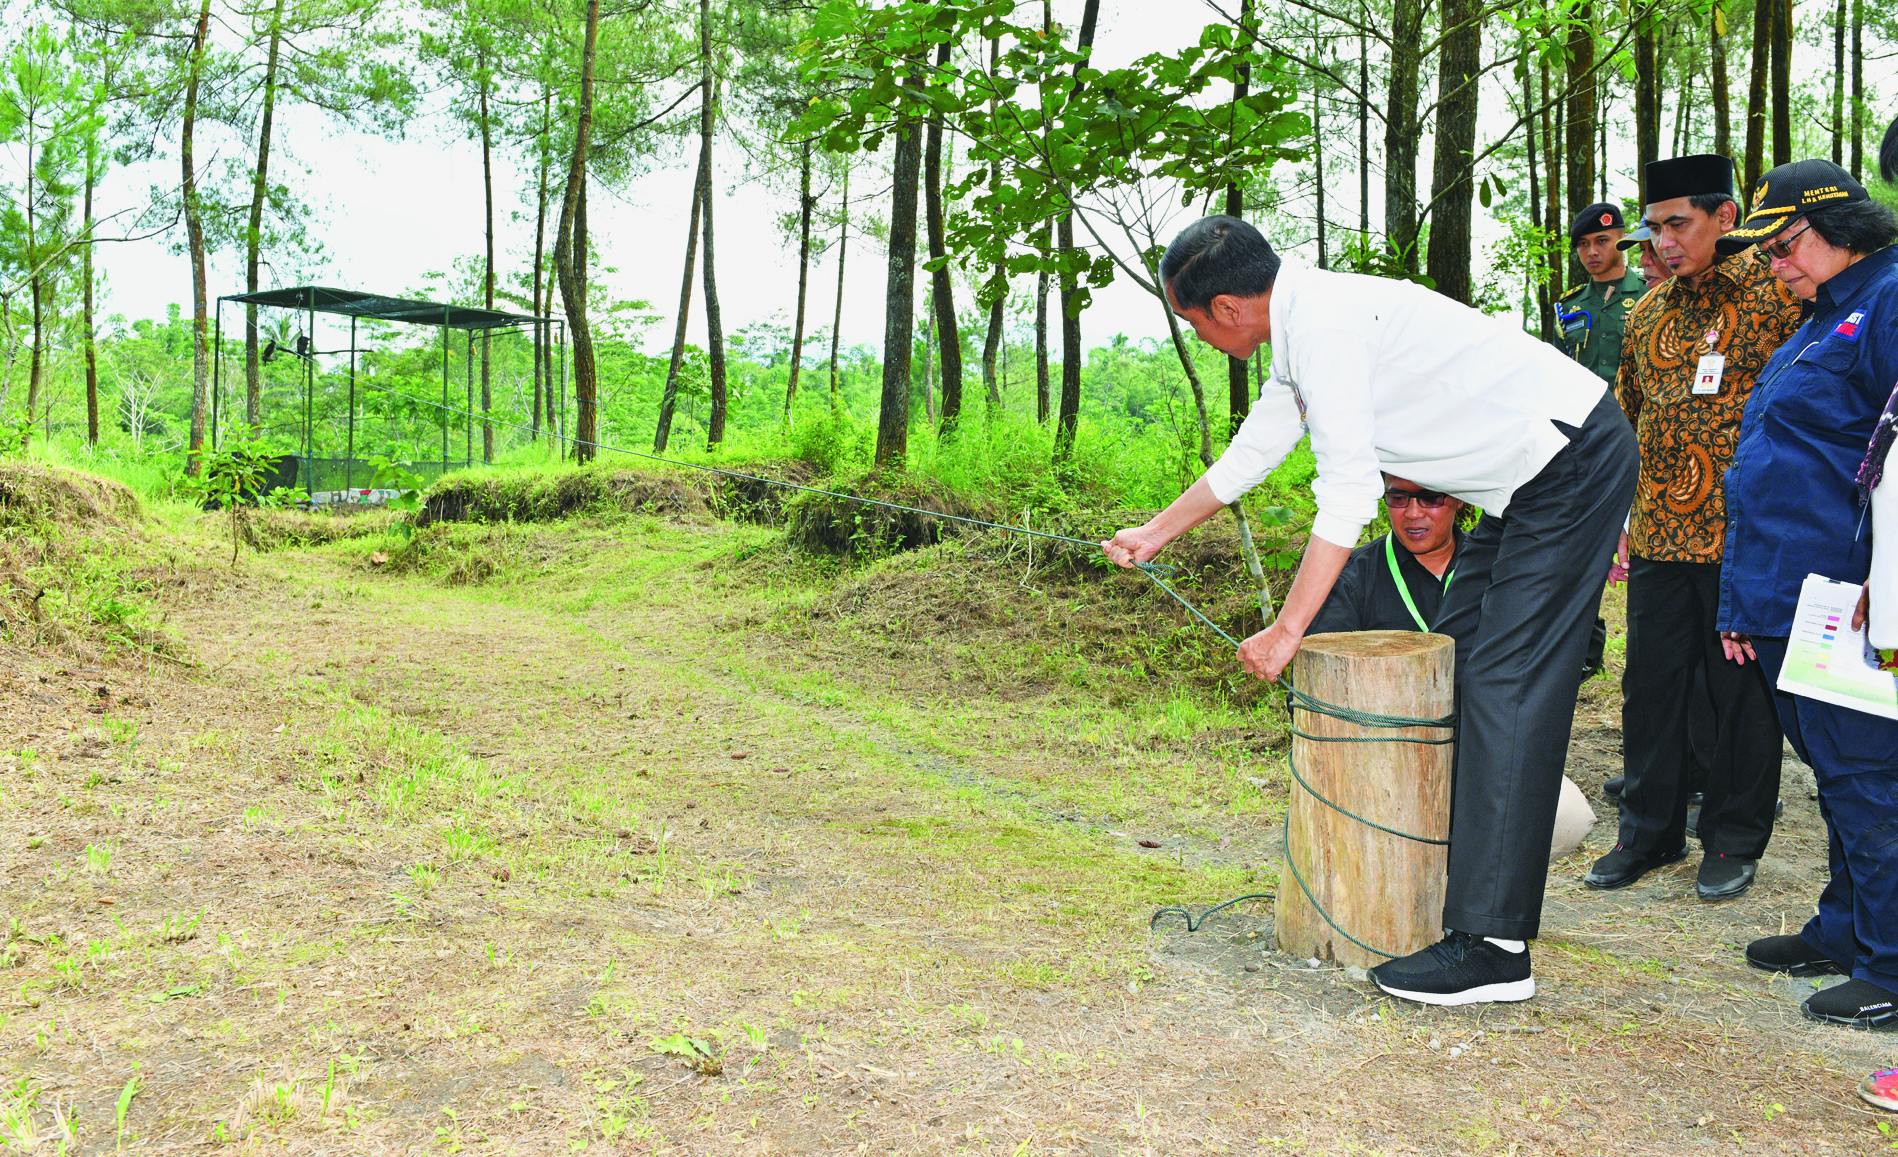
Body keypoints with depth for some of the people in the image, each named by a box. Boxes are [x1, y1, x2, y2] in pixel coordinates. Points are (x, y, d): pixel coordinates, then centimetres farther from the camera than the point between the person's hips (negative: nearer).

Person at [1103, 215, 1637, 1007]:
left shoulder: (1324, 322, -22)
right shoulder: (1302, 328, 11)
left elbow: (1349, 494, -25)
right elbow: (1250, 453, 22)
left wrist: (1287, 629, -20)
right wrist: (1154, 535, 30)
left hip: (1574, 459, -10)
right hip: (1532, 476, 10)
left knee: (1507, 688, -14)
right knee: (1454, 662, 12)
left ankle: (1492, 946, -13)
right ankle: (1448, 878, 23)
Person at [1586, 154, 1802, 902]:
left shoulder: (1772, 294, -4)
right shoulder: (1648, 314, 13)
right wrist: (1619, 520, 16)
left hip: (1741, 533, -5)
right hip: (1658, 535, 5)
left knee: (1743, 689, 4)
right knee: (1651, 686, 10)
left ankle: (1734, 842, 19)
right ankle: (1649, 832, 23)